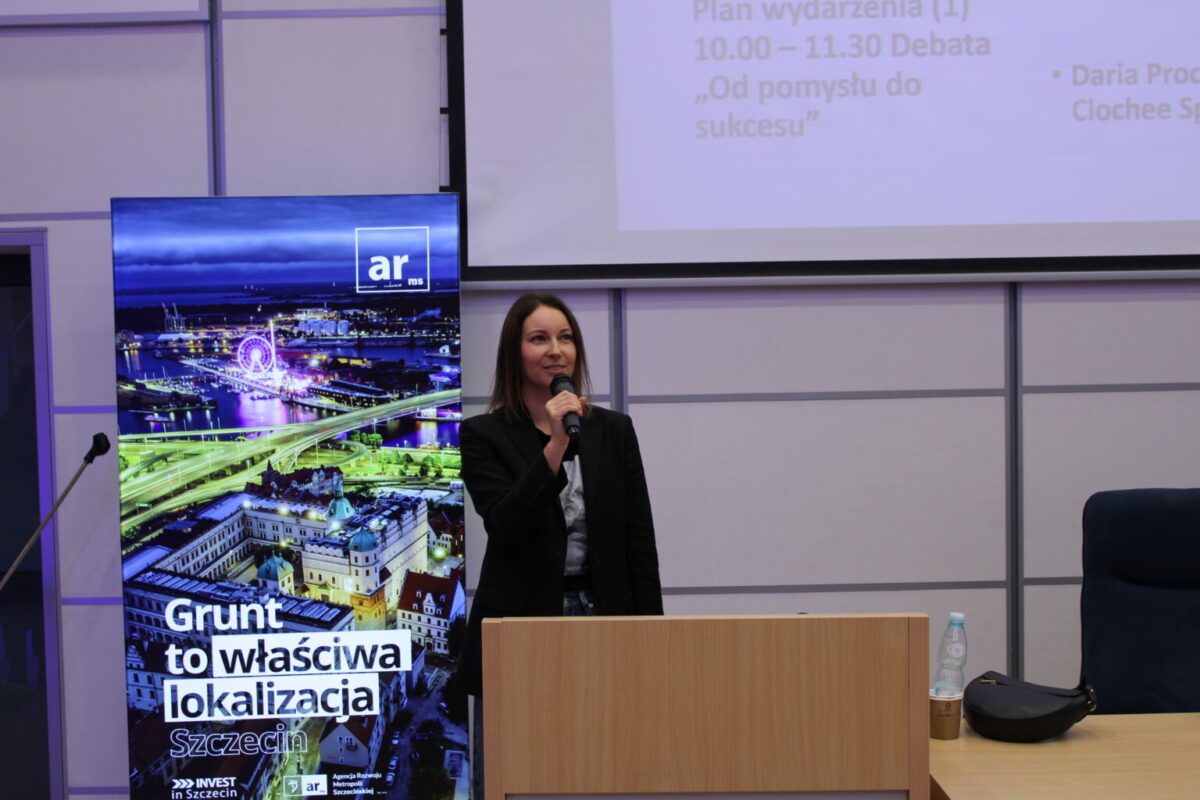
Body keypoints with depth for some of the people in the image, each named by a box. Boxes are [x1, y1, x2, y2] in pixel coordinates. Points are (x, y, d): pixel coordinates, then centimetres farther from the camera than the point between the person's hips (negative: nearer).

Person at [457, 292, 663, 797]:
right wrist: (555, 446, -21)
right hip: (519, 632, -2)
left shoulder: (614, 431, 8)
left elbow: (639, 540, 6)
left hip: (602, 623, 2)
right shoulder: (484, 436, -1)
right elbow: (506, 526, -15)